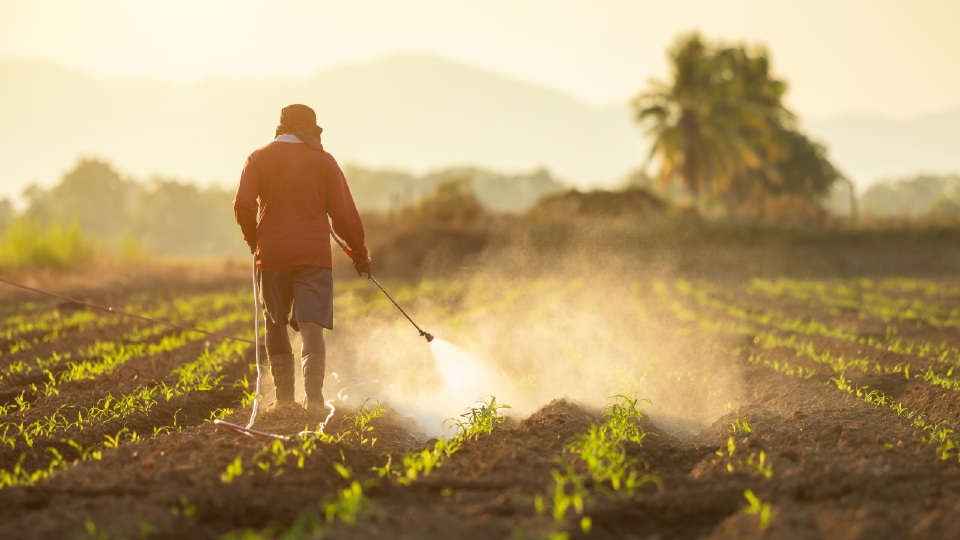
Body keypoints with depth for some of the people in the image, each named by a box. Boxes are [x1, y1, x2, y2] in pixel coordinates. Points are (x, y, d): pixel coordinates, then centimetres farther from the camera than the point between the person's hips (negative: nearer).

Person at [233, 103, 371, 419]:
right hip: (314, 253, -1)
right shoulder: (324, 161, 5)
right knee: (311, 325, -6)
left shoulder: (259, 158, 6)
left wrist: (254, 240, 10)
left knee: (275, 324, 16)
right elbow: (343, 213, 3)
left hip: (272, 253, 1)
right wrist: (359, 252, 13)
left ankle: (284, 396, 15)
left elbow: (243, 204, -6)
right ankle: (314, 397, -21)